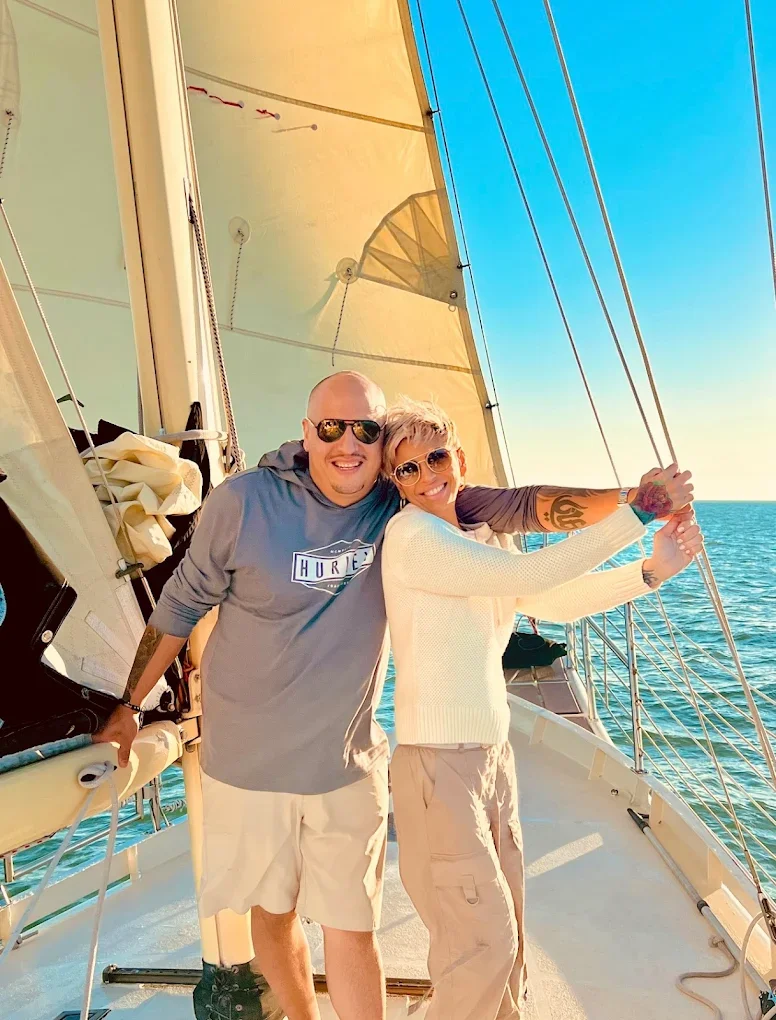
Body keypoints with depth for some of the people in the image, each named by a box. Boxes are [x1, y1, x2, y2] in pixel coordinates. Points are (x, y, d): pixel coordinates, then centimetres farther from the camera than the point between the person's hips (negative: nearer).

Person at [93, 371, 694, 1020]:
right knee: (273, 912, 21)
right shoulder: (243, 502, -14)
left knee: (351, 930, 9)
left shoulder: (403, 507, -10)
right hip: (246, 761, 1)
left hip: (347, 766, 0)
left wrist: (629, 497, -27)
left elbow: (515, 506, -16)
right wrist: (131, 705, 5)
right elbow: (180, 606, -3)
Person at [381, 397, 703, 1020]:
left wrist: (651, 570, -10)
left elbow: (558, 602, 2)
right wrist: (639, 510, -20)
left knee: (507, 938, 21)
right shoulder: (409, 534, -18)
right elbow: (528, 576, -25)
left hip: (493, 754, 7)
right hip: (438, 763, -7)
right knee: (485, 940, 6)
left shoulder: (485, 535, 6)